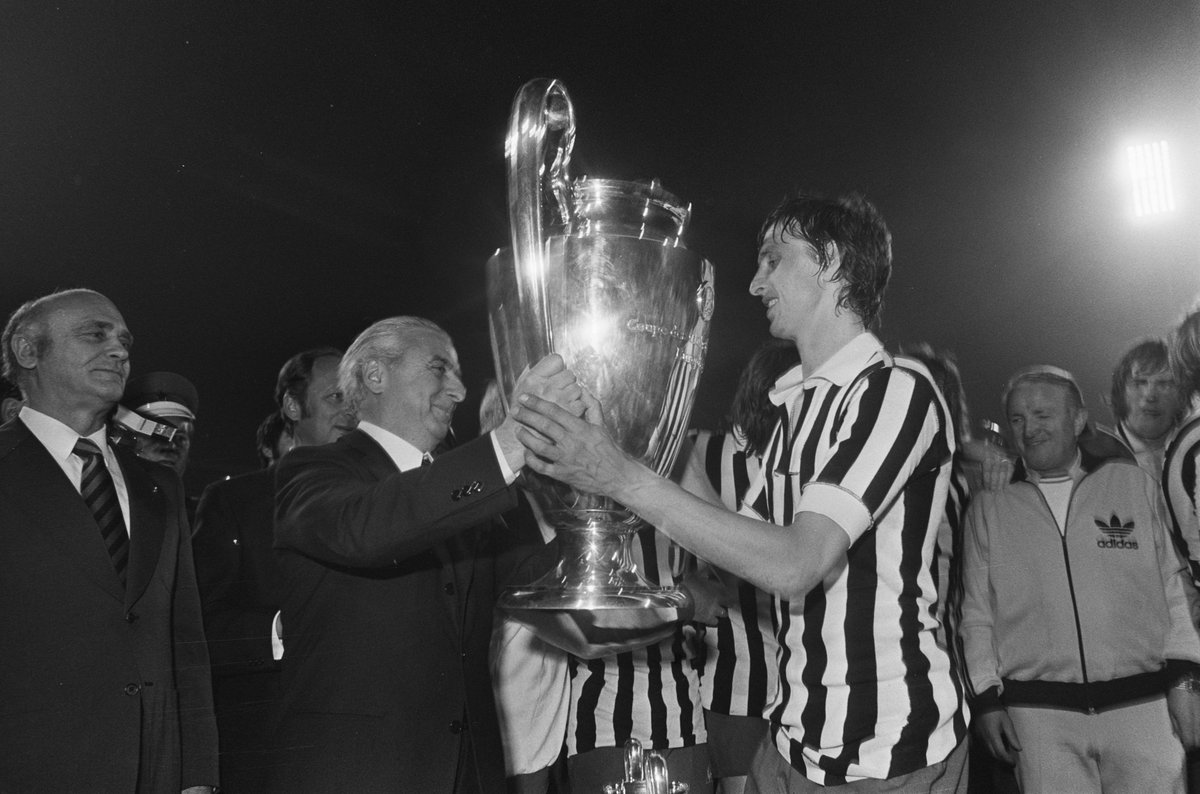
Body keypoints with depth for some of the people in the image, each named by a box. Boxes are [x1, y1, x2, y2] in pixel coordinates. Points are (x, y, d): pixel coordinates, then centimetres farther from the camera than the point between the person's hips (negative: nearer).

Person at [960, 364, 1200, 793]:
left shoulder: (1133, 483, 9)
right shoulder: (988, 507, 8)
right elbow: (977, 614, 9)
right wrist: (986, 697, 3)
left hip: (1143, 706, 1)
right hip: (1039, 716, 0)